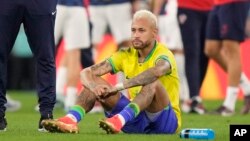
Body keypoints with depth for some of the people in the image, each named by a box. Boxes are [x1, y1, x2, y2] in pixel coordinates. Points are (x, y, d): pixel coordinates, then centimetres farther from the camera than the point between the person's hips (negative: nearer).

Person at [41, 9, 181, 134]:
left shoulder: (162, 54, -15)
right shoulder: (127, 55, 2)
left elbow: (157, 71, -42)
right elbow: (87, 72, -6)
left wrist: (118, 87, -46)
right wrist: (94, 88, -30)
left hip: (167, 121, -5)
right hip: (137, 120, 5)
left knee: (153, 83, -35)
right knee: (95, 82, -9)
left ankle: (118, 121, -56)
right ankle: (71, 120, -34)